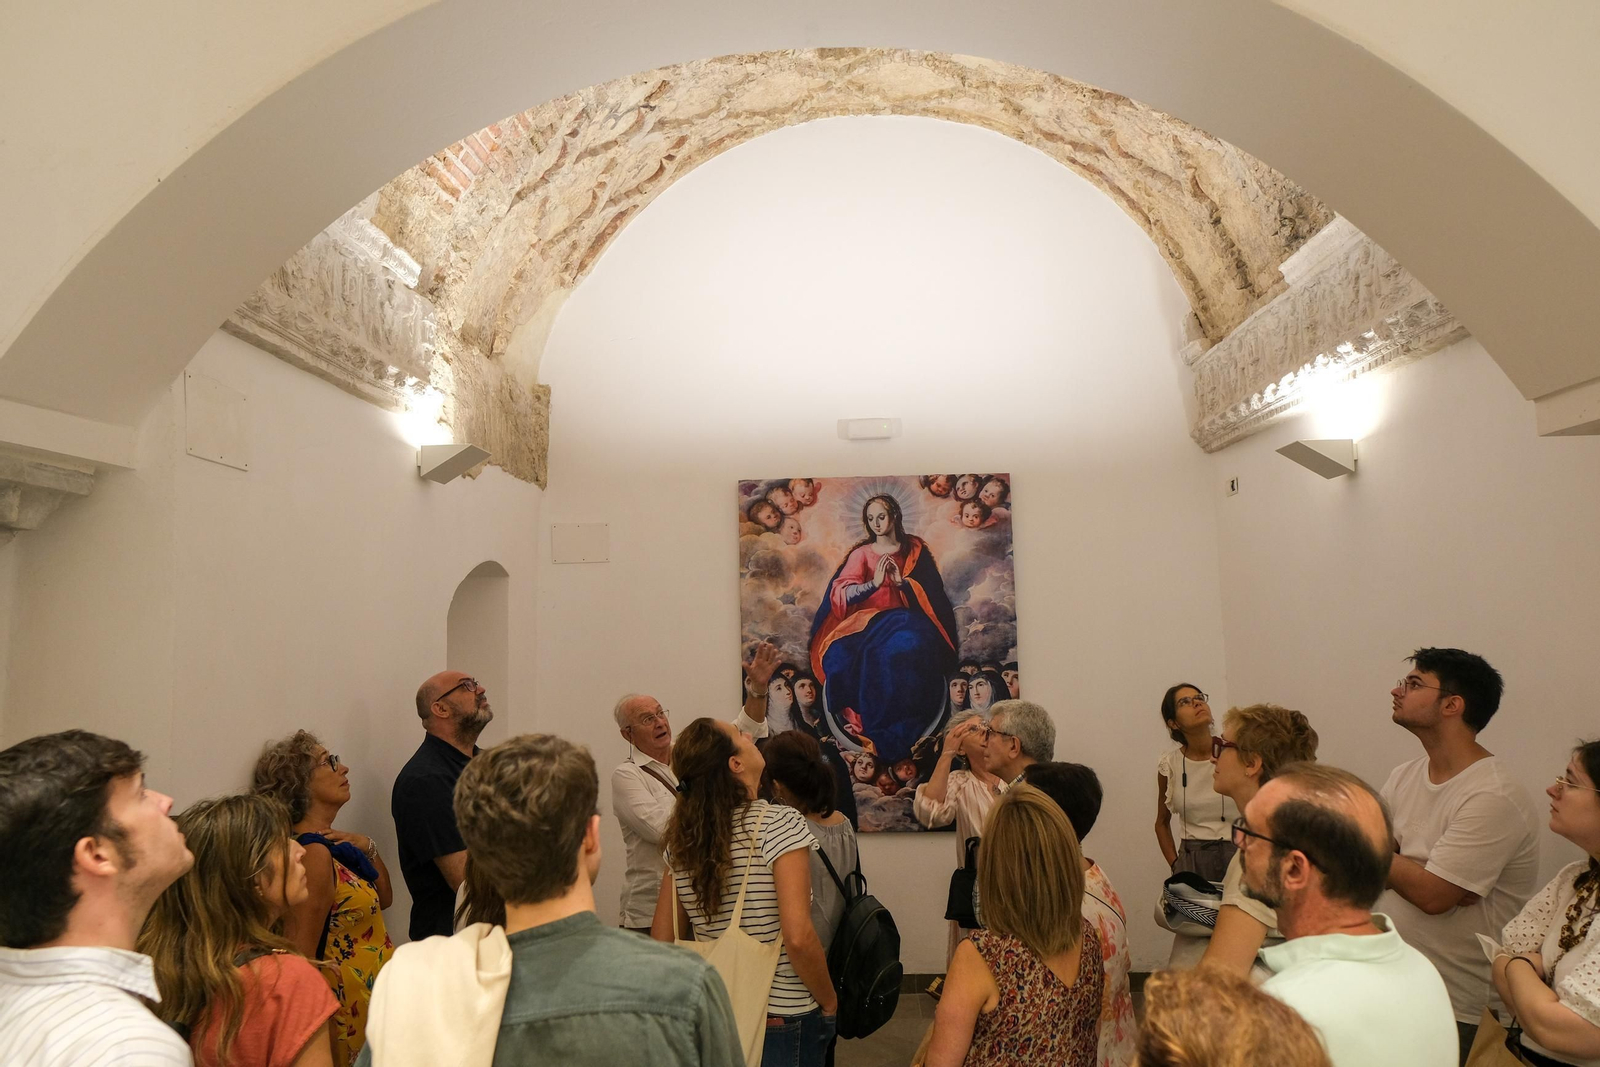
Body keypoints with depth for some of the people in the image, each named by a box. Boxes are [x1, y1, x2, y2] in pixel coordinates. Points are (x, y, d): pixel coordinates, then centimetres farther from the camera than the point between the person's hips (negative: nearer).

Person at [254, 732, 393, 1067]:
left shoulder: (333, 844, 5)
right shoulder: (314, 853, -22)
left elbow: (383, 898, 13)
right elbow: (300, 956, -23)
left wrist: (368, 847, -2)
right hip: (349, 1006, -9)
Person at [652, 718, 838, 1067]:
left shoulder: (681, 839, -2)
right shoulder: (779, 823, -18)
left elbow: (661, 939, 3)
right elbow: (797, 938, -23)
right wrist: (829, 1001, -8)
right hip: (782, 1018, -5)